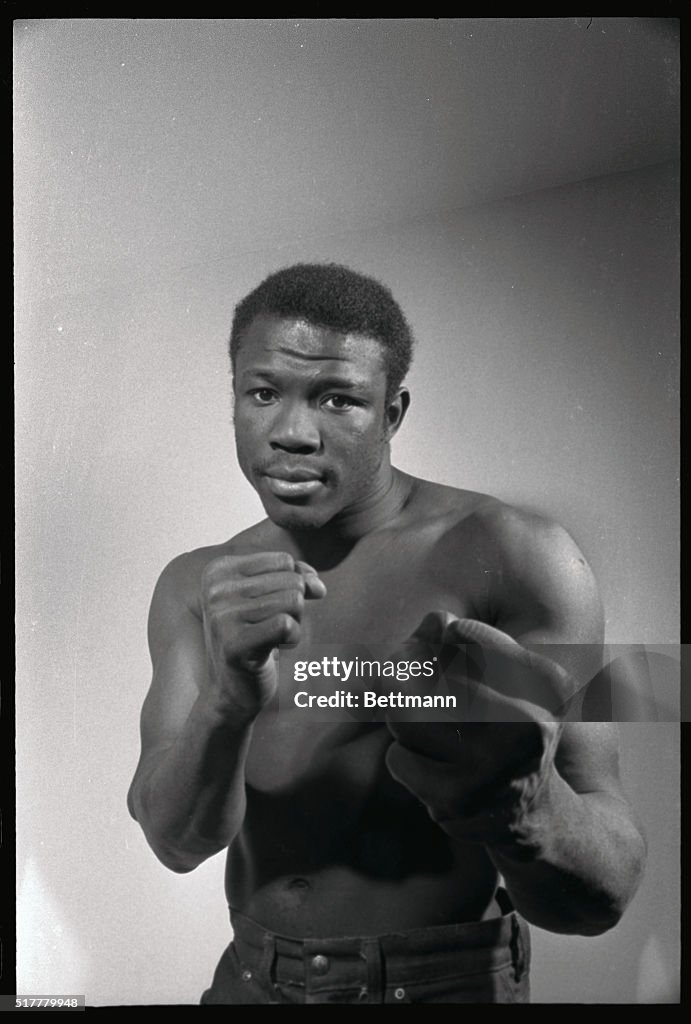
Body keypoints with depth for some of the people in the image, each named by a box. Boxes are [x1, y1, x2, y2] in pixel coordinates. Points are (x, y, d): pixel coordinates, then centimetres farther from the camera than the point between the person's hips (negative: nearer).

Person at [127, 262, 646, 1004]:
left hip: (443, 980, -4)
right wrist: (230, 695, -31)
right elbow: (178, 838, -11)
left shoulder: (510, 555, -17)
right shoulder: (194, 587, -2)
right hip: (251, 978, 5)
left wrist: (508, 791, -40)